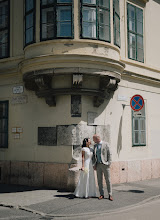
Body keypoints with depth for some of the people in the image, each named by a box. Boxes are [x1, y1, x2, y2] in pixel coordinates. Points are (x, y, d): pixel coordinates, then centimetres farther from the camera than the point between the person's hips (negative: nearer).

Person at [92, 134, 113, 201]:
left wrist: (109, 163, -12)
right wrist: (94, 165, 4)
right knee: (99, 180, 5)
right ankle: (101, 194, 12)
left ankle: (110, 195, 3)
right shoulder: (95, 146, 12)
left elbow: (109, 154, -4)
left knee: (108, 180, -2)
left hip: (105, 164, -4)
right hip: (98, 165, 5)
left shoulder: (105, 144, -3)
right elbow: (94, 155, 14)